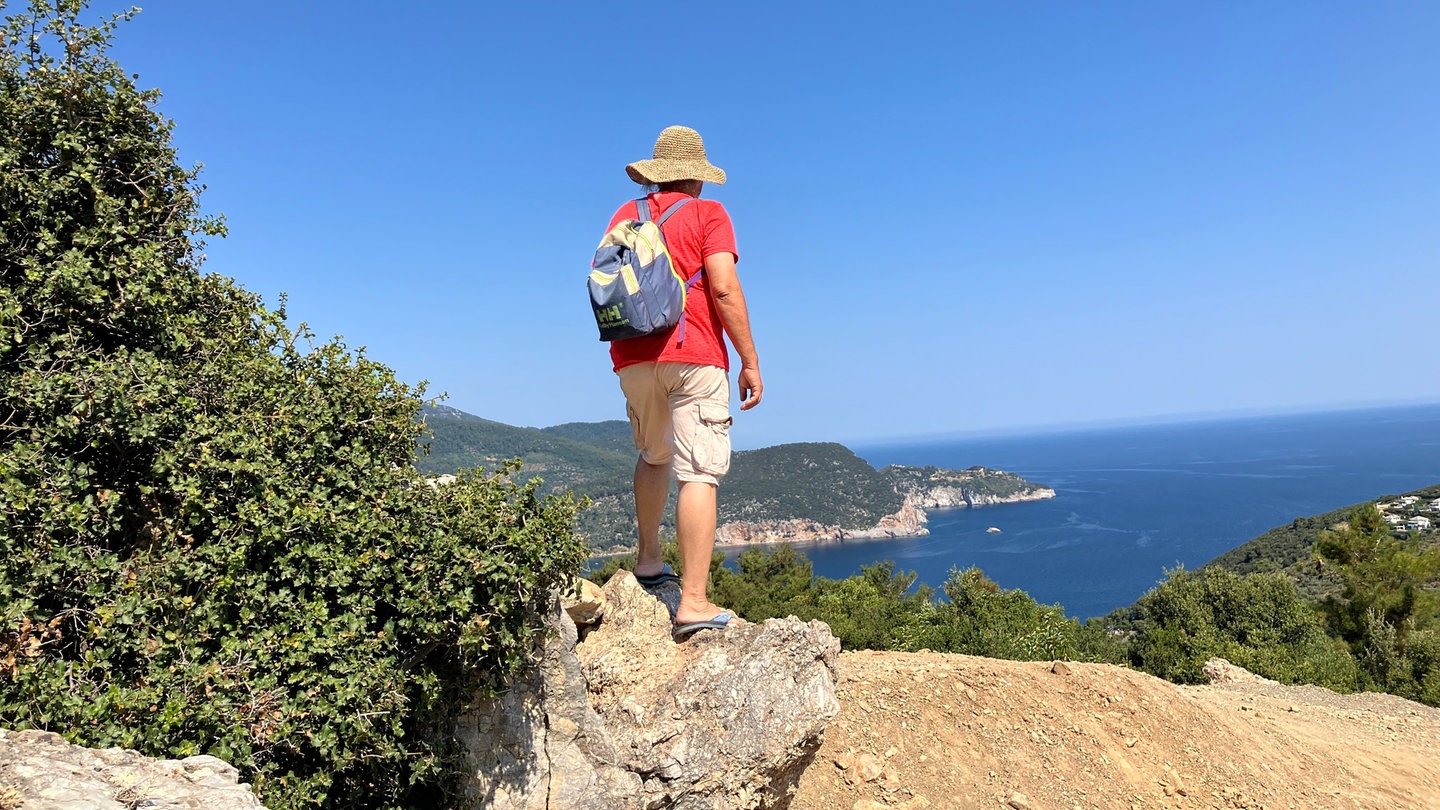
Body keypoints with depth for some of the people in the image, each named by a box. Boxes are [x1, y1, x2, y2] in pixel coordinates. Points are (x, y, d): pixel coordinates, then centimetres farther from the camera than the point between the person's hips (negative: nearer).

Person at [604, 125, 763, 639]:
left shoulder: (624, 216, 15)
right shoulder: (707, 214, 2)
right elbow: (725, 290, -10)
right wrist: (750, 361, -7)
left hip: (633, 358, 5)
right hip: (694, 357, -5)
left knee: (653, 456, 27)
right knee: (698, 474, -7)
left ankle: (649, 560, 31)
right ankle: (694, 602, -11)